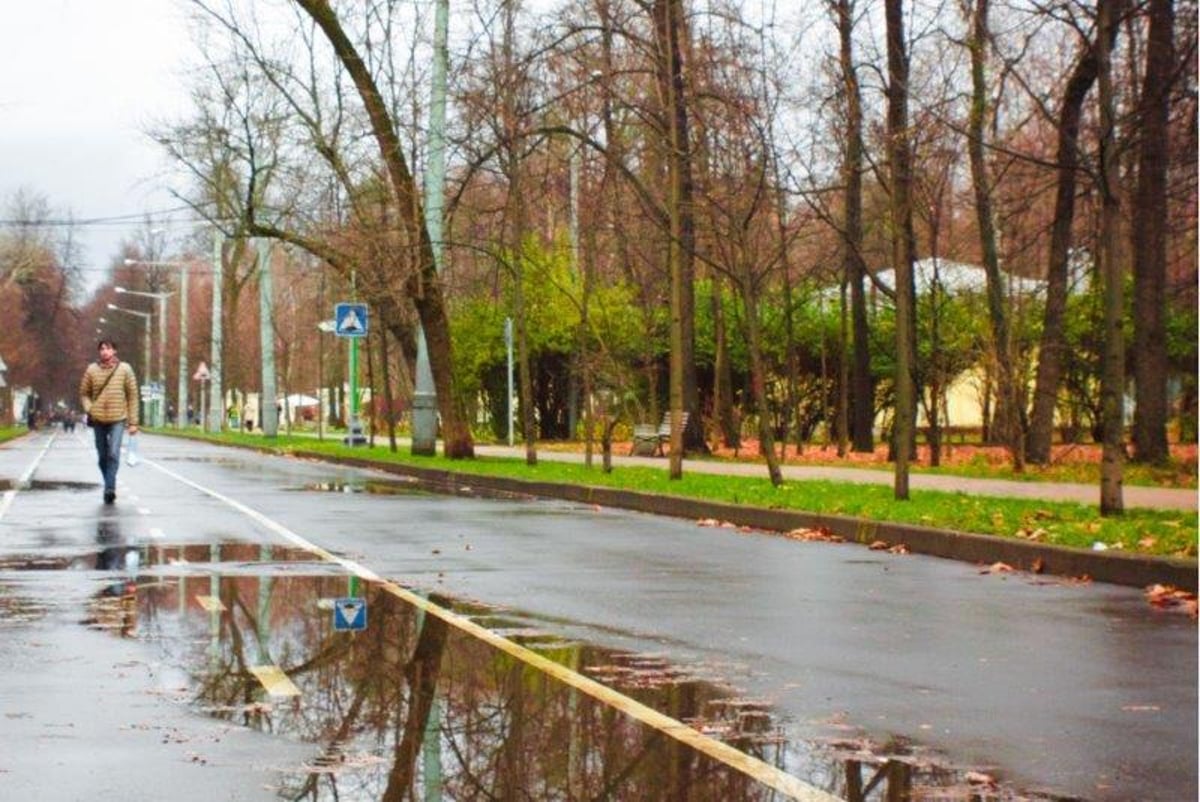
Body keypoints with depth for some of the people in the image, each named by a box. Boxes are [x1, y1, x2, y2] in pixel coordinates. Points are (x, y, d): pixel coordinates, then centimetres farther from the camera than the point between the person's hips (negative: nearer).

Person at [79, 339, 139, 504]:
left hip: (118, 419, -2)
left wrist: (133, 422, 0)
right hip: (98, 420, 2)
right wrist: (89, 410, -7)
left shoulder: (125, 369, -1)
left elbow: (132, 396, 2)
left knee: (114, 454, -17)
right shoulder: (91, 370, 2)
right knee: (102, 456, 9)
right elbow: (84, 393, 12)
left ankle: (110, 488, -20)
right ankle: (109, 487, 23)